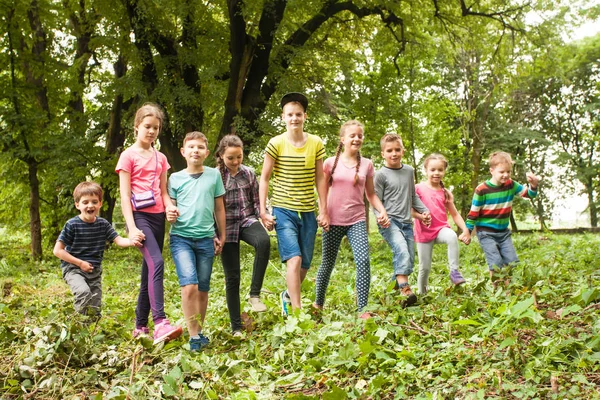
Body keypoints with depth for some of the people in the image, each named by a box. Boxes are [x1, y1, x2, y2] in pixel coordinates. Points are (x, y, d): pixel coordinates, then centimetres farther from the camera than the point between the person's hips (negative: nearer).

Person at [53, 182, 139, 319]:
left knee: (95, 311, 6)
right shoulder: (72, 225, -11)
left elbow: (118, 240, -6)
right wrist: (80, 263, -13)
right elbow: (58, 250, -9)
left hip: (95, 271, 5)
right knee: (84, 292, -32)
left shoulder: (103, 224, 2)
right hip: (73, 269, -5)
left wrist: (131, 241, -30)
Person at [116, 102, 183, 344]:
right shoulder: (128, 156, 0)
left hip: (158, 217, 6)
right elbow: (124, 195, -5)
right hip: (139, 216, -6)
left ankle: (141, 326, 17)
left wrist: (170, 206, -6)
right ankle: (160, 323, -33)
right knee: (156, 263, -25)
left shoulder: (160, 158, 17)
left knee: (149, 270, 9)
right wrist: (132, 228, -15)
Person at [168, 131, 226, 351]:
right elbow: (170, 206, 10)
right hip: (181, 237, -2)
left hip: (206, 238, 2)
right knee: (189, 285, -17)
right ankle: (193, 336, -6)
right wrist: (170, 215, -13)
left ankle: (199, 331, 25)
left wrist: (222, 236, 13)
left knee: (203, 289, 9)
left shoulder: (214, 175, 6)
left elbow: (219, 208, 12)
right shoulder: (175, 178, 4)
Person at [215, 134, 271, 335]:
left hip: (247, 220, 1)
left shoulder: (249, 174, 4)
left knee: (264, 241, -35)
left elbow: (257, 201, 11)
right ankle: (236, 327, 14)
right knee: (232, 276, 1)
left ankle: (255, 294, -23)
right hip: (226, 226, -1)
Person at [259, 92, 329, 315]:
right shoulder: (276, 144, -6)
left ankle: (289, 296, 38)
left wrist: (324, 211, 4)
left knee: (305, 265, 10)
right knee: (294, 259, -17)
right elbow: (264, 178, -1)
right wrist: (263, 211, -6)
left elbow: (320, 179, 7)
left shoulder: (316, 144, 2)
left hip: (308, 212, 4)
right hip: (283, 211, -3)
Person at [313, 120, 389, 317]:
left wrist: (382, 211, -4)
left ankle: (363, 309, -12)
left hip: (357, 220, 1)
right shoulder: (331, 162, 1)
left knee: (363, 261, -17)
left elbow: (371, 194, 12)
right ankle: (318, 304, 28)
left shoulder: (367, 164, 6)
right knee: (328, 264, 8)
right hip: (333, 221, -1)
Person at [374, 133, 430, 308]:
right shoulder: (381, 175, -3)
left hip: (406, 222, 6)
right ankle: (405, 290, -34)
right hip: (389, 221, -6)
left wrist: (424, 211, 13)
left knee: (409, 262, 6)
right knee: (402, 252, -28)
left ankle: (396, 287, 22)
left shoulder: (409, 171, 13)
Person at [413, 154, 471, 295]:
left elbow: (455, 214, 9)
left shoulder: (445, 193, 5)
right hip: (424, 232, -2)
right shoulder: (419, 188, -5)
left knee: (452, 236, -34)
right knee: (425, 267, 3)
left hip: (441, 229, 2)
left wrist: (465, 230, -4)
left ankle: (454, 271, -27)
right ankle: (422, 294, 25)